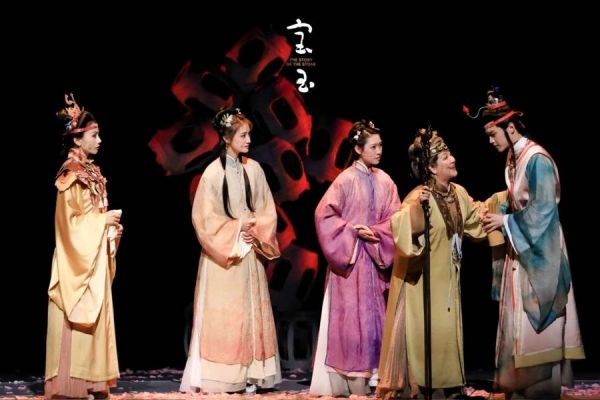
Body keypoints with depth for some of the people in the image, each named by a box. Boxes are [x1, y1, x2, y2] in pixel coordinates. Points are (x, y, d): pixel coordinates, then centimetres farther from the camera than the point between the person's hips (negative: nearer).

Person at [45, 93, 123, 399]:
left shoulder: (91, 173, 13)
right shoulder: (72, 175, -13)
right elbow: (70, 221, -17)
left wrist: (111, 227, 4)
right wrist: (103, 219, -10)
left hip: (95, 260, 9)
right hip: (78, 260, -9)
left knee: (94, 318, 8)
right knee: (76, 322, -6)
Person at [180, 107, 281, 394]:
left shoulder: (253, 169, 4)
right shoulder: (213, 172, -9)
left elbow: (267, 210, 9)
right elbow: (203, 218, -9)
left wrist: (257, 232, -8)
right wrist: (236, 229, -13)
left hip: (250, 255, 5)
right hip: (221, 256, -4)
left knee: (250, 312, 4)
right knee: (221, 314, -4)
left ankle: (249, 374, 9)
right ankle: (216, 378, -1)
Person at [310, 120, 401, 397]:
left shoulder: (385, 181, 5)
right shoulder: (346, 180, -7)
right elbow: (324, 214, -10)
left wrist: (376, 233, -13)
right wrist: (353, 231, -15)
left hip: (375, 257, 5)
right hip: (351, 257, -5)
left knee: (374, 314, 6)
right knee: (351, 315, -3)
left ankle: (372, 373, 13)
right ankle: (354, 382, 0)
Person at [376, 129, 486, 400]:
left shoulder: (459, 194, 3)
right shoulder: (420, 196, -21)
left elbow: (477, 217, 21)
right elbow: (399, 226, -35)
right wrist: (415, 207, -51)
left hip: (446, 278, 7)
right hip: (422, 278, -7)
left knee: (446, 331, 12)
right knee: (423, 332, -3)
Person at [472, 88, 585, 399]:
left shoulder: (536, 159, -18)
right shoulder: (513, 158, 9)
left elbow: (542, 209, -19)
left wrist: (505, 220, -14)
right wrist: (495, 210, 2)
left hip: (537, 251, -9)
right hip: (520, 248, 9)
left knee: (536, 317, -4)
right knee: (519, 317, 10)